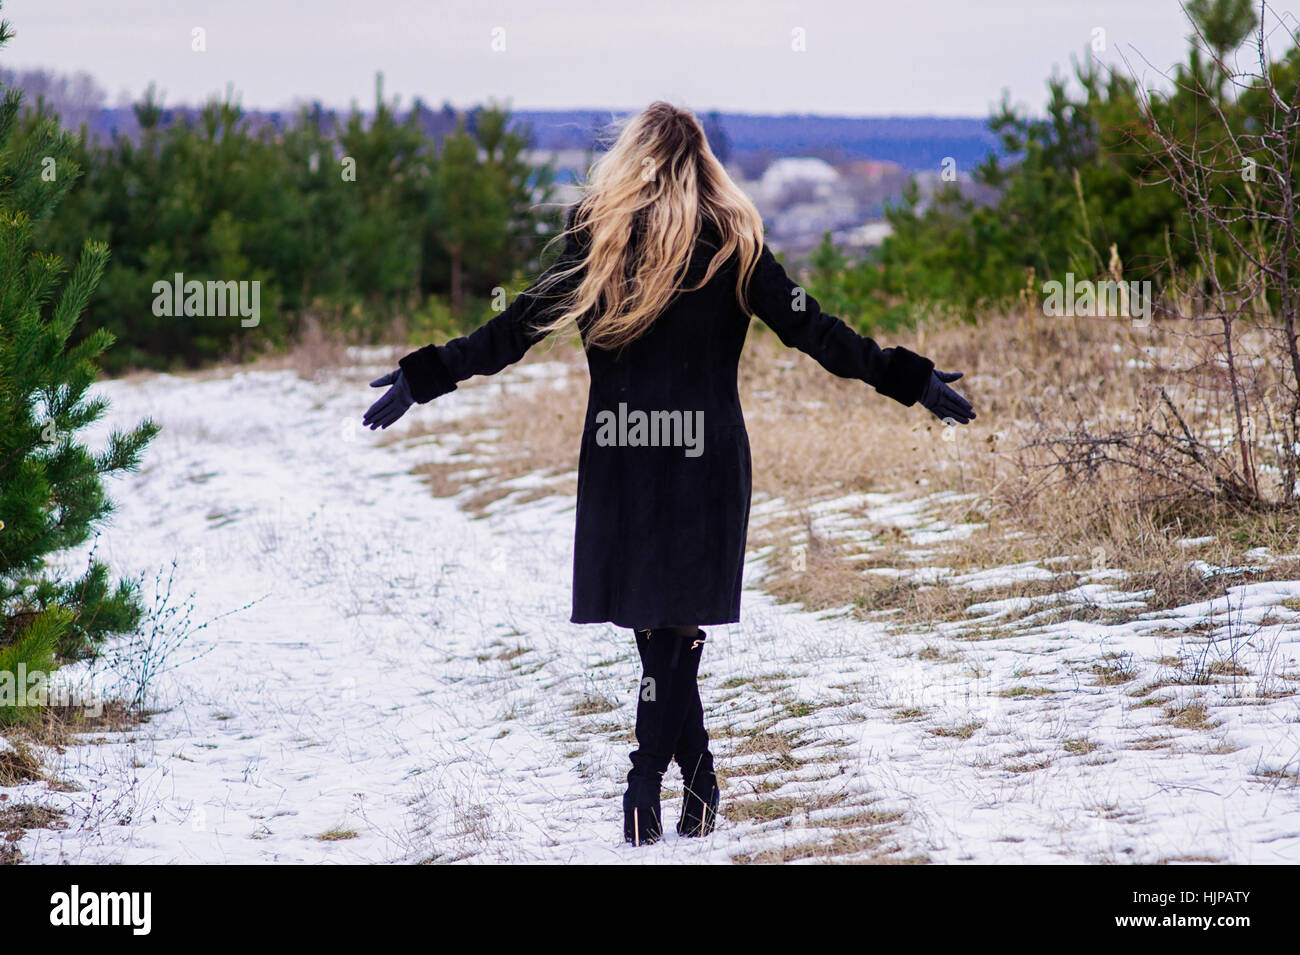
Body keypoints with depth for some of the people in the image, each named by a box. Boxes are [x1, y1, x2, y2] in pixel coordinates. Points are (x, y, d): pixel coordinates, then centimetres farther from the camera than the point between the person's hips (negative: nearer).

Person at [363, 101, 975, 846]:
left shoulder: (596, 236, 1)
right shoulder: (733, 244, 0)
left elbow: (519, 328, 1)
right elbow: (811, 330, 1)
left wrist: (422, 379, 10)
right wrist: (911, 380, 8)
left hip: (619, 457, 0)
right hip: (707, 455, 0)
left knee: (658, 624, 7)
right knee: (678, 626, 3)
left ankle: (701, 784, 7)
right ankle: (645, 787, -5)